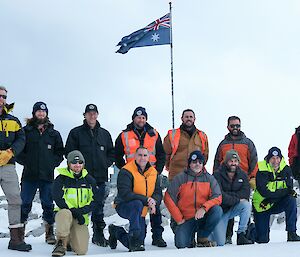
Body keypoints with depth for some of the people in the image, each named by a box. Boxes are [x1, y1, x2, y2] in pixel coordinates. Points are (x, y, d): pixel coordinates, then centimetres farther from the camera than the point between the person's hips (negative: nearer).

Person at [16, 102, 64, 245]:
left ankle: (50, 233, 12)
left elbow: (60, 152, 15)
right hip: (29, 174, -1)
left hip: (47, 175, 1)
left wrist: (53, 163, 0)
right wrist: (25, 161, -6)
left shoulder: (54, 134, 12)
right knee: (25, 204, -2)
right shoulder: (26, 131, 7)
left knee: (48, 205, 5)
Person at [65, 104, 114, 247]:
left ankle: (98, 235, 12)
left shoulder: (105, 134, 15)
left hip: (100, 177, 3)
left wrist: (105, 164, 3)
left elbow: (111, 153, 19)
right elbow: (69, 152, 1)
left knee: (99, 208, 4)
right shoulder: (76, 133, 5)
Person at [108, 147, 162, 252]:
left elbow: (158, 193, 0)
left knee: (140, 242, 7)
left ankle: (116, 231, 36)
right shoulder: (126, 171, -19)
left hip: (140, 212, 6)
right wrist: (146, 200, -32)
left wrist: (154, 201, -24)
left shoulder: (153, 172, 1)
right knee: (137, 204, -40)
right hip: (123, 207, -6)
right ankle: (134, 240, -31)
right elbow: (124, 194, -29)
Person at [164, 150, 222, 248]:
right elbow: (168, 198, -3)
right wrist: (179, 218, -6)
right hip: (186, 219, -1)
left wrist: (204, 208, -23)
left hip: (203, 217, 2)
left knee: (217, 210, -28)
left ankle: (202, 237, -5)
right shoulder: (180, 178, -1)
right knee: (181, 244, -23)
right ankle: (190, 237, 17)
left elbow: (217, 197, -5)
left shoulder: (209, 179, 4)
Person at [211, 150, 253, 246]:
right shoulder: (217, 175, -12)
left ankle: (241, 235, -17)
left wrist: (228, 195, -20)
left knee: (247, 205, -30)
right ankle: (214, 231, 23)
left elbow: (245, 194, -12)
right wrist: (237, 199, -21)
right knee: (220, 243, -14)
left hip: (234, 208, 4)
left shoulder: (242, 175, 1)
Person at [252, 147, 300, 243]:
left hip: (277, 204, 3)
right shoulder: (261, 170, -18)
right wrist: (285, 191, -34)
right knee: (262, 240, -5)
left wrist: (271, 198, -26)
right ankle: (252, 228, 32)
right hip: (261, 206, -3)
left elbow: (289, 188, -13)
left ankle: (291, 233, -20)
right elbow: (264, 192, -27)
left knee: (291, 200, -29)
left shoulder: (285, 169, -7)